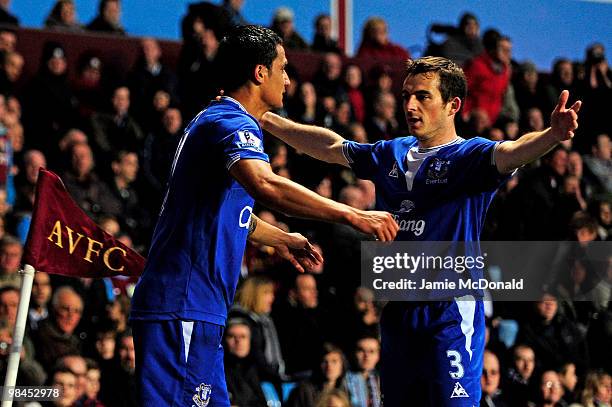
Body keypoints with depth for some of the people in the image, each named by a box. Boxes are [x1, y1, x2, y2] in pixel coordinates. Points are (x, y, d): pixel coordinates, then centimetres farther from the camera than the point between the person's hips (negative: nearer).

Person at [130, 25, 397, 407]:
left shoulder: (213, 120, 22)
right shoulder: (233, 123, -12)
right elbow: (265, 185, -33)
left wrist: (280, 239, 44)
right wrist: (351, 215, -31)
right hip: (185, 307, -11)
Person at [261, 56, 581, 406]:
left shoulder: (469, 156, -5)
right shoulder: (392, 154, 14)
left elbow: (510, 153, -26)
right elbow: (331, 146, 27)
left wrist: (553, 136, -47)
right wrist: (265, 119, 28)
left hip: (451, 313, -7)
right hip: (398, 311, 7)